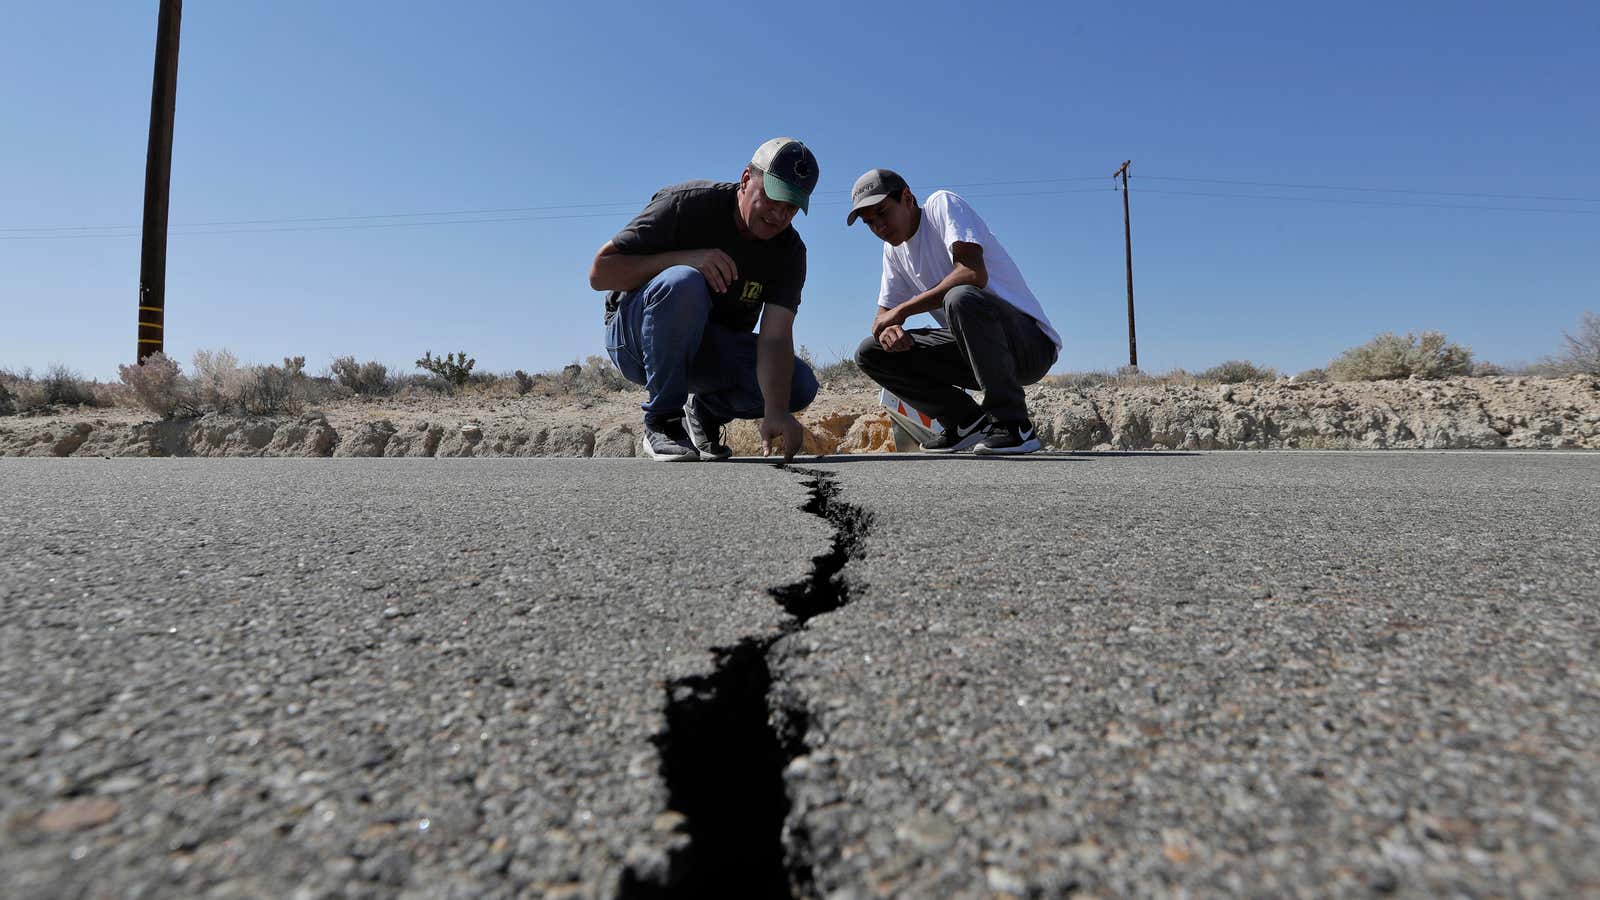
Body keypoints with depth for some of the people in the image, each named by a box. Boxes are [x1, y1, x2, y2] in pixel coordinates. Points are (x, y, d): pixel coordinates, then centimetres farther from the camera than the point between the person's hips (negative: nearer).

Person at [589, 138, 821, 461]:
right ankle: (662, 421, -20)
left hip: (711, 352, 4)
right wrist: (685, 258, -32)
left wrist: (776, 412, -39)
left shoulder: (790, 251, -8)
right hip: (635, 335, -3)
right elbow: (600, 272, -20)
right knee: (683, 283, -37)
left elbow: (775, 337, -22)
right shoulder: (688, 203, -18)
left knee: (800, 386, -20)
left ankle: (706, 411, 8)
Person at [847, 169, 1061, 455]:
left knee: (960, 297, -38)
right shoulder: (894, 250, 13)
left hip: (1030, 340, -7)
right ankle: (967, 421, 0)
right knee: (870, 353, -1)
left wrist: (902, 310, -21)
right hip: (973, 350, 7)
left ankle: (1013, 425, -24)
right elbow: (884, 313, 12)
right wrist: (888, 329, -14)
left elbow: (974, 274, -26)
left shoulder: (942, 203, -9)